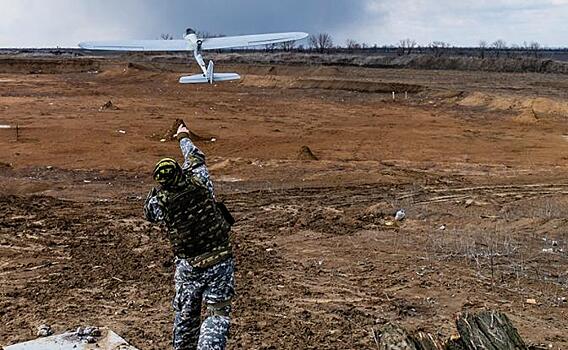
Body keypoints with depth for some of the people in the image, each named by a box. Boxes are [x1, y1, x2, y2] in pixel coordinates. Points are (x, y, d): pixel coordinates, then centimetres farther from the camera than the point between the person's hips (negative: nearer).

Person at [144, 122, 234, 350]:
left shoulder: (160, 203, -14)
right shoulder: (198, 182, -14)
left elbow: (149, 212, 12)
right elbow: (196, 157, 8)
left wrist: (159, 188, 6)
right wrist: (183, 137, 26)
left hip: (188, 266, 1)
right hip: (219, 261, -1)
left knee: (185, 314, 19)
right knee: (217, 314, 4)